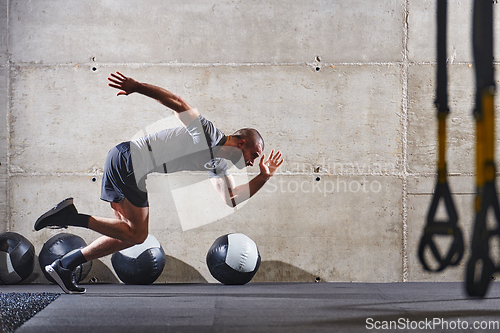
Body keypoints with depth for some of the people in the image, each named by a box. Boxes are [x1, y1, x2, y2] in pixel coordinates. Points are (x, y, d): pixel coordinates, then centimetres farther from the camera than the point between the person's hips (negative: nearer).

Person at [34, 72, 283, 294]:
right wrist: (136, 87, -25)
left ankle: (64, 267, 11)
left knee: (131, 234, 10)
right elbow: (178, 104, -16)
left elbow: (232, 199, 17)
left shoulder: (218, 166, 19)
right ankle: (70, 215, -11)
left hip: (124, 165, 10)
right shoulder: (208, 134, -8)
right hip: (128, 158, -10)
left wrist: (264, 176, 9)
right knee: (136, 233, -7)